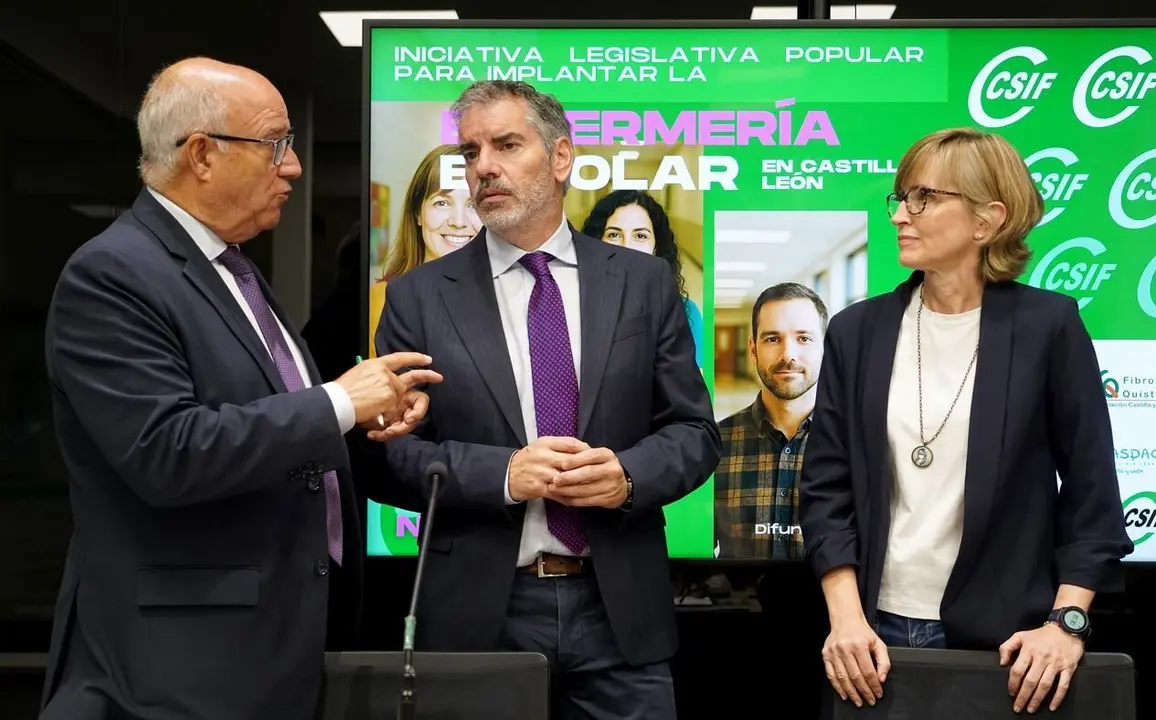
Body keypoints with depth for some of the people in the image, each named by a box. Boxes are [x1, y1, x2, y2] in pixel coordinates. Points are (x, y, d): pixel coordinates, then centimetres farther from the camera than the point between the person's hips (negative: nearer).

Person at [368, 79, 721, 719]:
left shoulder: (645, 283, 6)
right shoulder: (418, 298, 3)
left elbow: (694, 430, 7)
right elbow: (387, 453, -2)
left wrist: (629, 475, -13)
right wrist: (501, 473, -16)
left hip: (620, 610, 1)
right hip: (479, 613, -1)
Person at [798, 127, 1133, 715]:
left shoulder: (1047, 326, -3)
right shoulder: (857, 331, 3)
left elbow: (1091, 490, -3)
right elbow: (826, 486, 2)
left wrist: (1067, 623, -10)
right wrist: (847, 618, -7)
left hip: (1005, 642, -2)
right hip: (876, 634, 2)